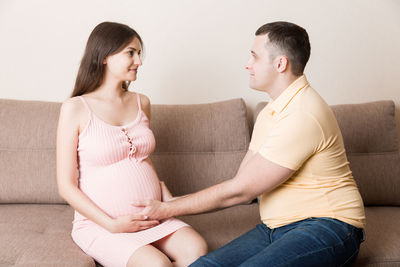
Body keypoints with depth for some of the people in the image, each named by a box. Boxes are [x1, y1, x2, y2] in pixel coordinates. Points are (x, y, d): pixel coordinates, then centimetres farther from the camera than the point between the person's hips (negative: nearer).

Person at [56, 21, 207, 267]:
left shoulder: (141, 103, 10)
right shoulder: (76, 109, -6)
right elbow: (66, 186, -6)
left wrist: (165, 196, 4)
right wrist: (112, 224, -14)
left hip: (150, 217, 5)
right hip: (100, 224, -4)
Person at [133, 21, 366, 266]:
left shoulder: (302, 115, -19)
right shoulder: (271, 112, 14)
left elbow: (239, 191, -17)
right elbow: (241, 185, 11)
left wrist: (168, 210, -8)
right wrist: (170, 203, 6)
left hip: (327, 227, -7)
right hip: (275, 227, 8)